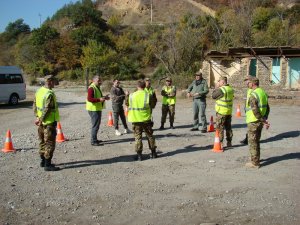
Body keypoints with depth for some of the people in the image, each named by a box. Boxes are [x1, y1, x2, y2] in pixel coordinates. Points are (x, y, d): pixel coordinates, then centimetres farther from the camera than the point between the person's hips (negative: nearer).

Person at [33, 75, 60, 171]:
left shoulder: (39, 91, 8)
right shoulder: (50, 94, -20)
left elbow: (34, 105, 13)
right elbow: (47, 109, -22)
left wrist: (37, 116, 11)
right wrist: (41, 120, -13)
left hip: (41, 122, 9)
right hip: (50, 122, -9)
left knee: (43, 142, 18)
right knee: (50, 143, -2)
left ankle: (43, 161, 29)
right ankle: (47, 165, 0)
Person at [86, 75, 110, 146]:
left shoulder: (97, 87, 16)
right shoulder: (91, 88, -17)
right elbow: (89, 99, -26)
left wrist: (104, 97, 11)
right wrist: (99, 99, -33)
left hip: (97, 109, 11)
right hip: (94, 109, -11)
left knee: (96, 124, 18)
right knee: (95, 125, -9)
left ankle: (94, 139, 29)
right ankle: (93, 141, -4)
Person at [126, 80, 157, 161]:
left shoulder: (131, 96, -6)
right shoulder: (148, 95, -9)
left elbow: (127, 104, 8)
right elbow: (152, 105, -1)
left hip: (135, 119, 0)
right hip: (146, 119, 0)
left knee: (138, 137, 7)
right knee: (150, 136, 14)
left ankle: (139, 155, 6)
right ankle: (153, 153, 21)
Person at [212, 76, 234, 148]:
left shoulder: (221, 89, -20)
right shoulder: (231, 89, 6)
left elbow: (213, 96, -13)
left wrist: (216, 87, -3)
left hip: (221, 112, -8)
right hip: (229, 111, 8)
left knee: (220, 127, 1)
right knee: (228, 127, 14)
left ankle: (220, 142, 2)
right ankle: (229, 142, 19)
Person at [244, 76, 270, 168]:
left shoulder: (252, 95, -20)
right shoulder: (263, 92, 8)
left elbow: (255, 111, -24)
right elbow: (267, 108, 12)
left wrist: (263, 121, -17)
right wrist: (265, 119, 11)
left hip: (253, 122, -9)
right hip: (260, 122, 9)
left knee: (252, 142, 1)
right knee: (256, 141, 21)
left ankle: (255, 163, 8)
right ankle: (256, 159, 32)